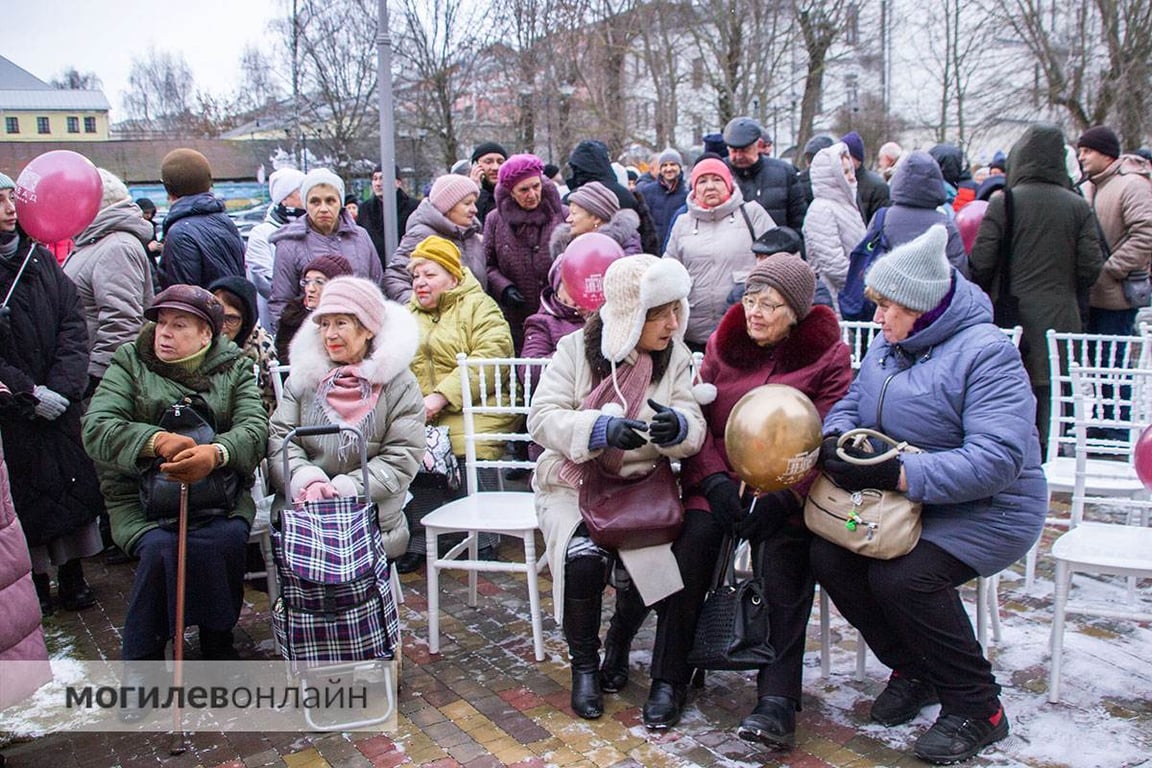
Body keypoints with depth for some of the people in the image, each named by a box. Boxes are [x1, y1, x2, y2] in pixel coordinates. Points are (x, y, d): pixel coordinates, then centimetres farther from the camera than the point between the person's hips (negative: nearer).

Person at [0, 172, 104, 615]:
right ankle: (37, 583, 18)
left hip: (58, 404, 5)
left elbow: (73, 326, 3)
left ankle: (73, 578, 21)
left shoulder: (39, 258, 8)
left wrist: (61, 386, -9)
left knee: (73, 486, 8)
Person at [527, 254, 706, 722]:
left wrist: (676, 426, -32)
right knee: (583, 557, -28)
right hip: (573, 481, -1)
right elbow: (542, 419, -13)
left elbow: (694, 432, -7)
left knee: (635, 567, -25)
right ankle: (584, 665, -1)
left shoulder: (676, 355, 1)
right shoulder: (576, 348, -5)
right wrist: (601, 429, -30)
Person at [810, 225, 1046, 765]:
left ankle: (977, 708, -4)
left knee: (903, 577, -30)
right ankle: (914, 669, 10)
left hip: (987, 511, -7)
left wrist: (897, 475, -34)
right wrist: (835, 439, -13)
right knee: (829, 557, -14)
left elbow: (999, 458, -28)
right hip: (904, 501, 8)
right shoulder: (889, 345, 7)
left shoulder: (986, 353, -19)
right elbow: (852, 402, 13)